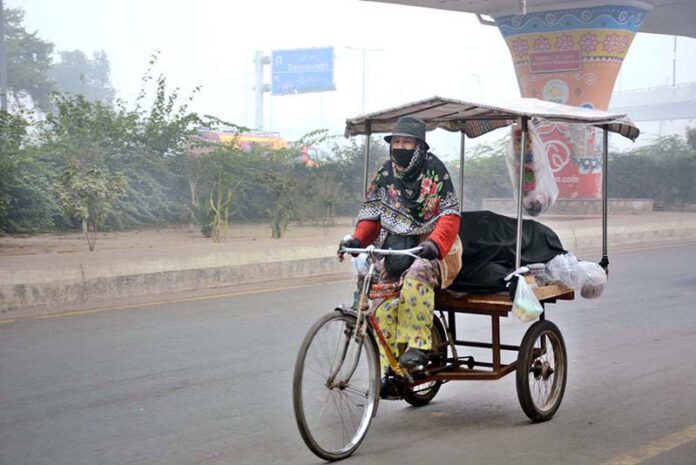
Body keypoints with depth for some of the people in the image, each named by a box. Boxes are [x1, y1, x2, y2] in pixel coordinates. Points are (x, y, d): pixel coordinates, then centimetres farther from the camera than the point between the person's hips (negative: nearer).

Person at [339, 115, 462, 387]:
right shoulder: (385, 174, 9)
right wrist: (356, 239, -9)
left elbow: (450, 215, -13)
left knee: (417, 274, -36)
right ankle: (386, 368, -1)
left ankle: (416, 346, -34)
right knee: (382, 305, -10)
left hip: (431, 250, -5)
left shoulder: (434, 170, -5)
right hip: (395, 248, 5)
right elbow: (372, 215, 11)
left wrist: (434, 244, -31)